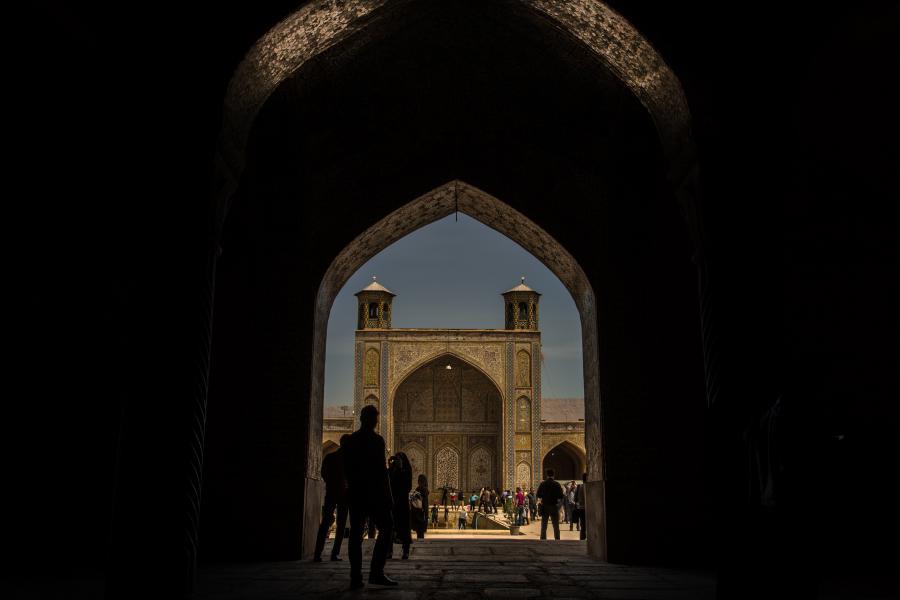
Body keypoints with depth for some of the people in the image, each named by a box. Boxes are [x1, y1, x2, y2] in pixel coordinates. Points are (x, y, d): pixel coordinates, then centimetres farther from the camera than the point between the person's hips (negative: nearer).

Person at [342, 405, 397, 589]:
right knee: (386, 528, 2)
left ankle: (355, 577, 3)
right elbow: (381, 471, -12)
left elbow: (347, 470, 13)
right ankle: (376, 572, -7)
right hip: (374, 492, -6)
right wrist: (388, 496, -8)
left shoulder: (349, 441, 9)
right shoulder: (376, 440, -9)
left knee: (356, 533, 6)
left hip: (355, 493, 6)